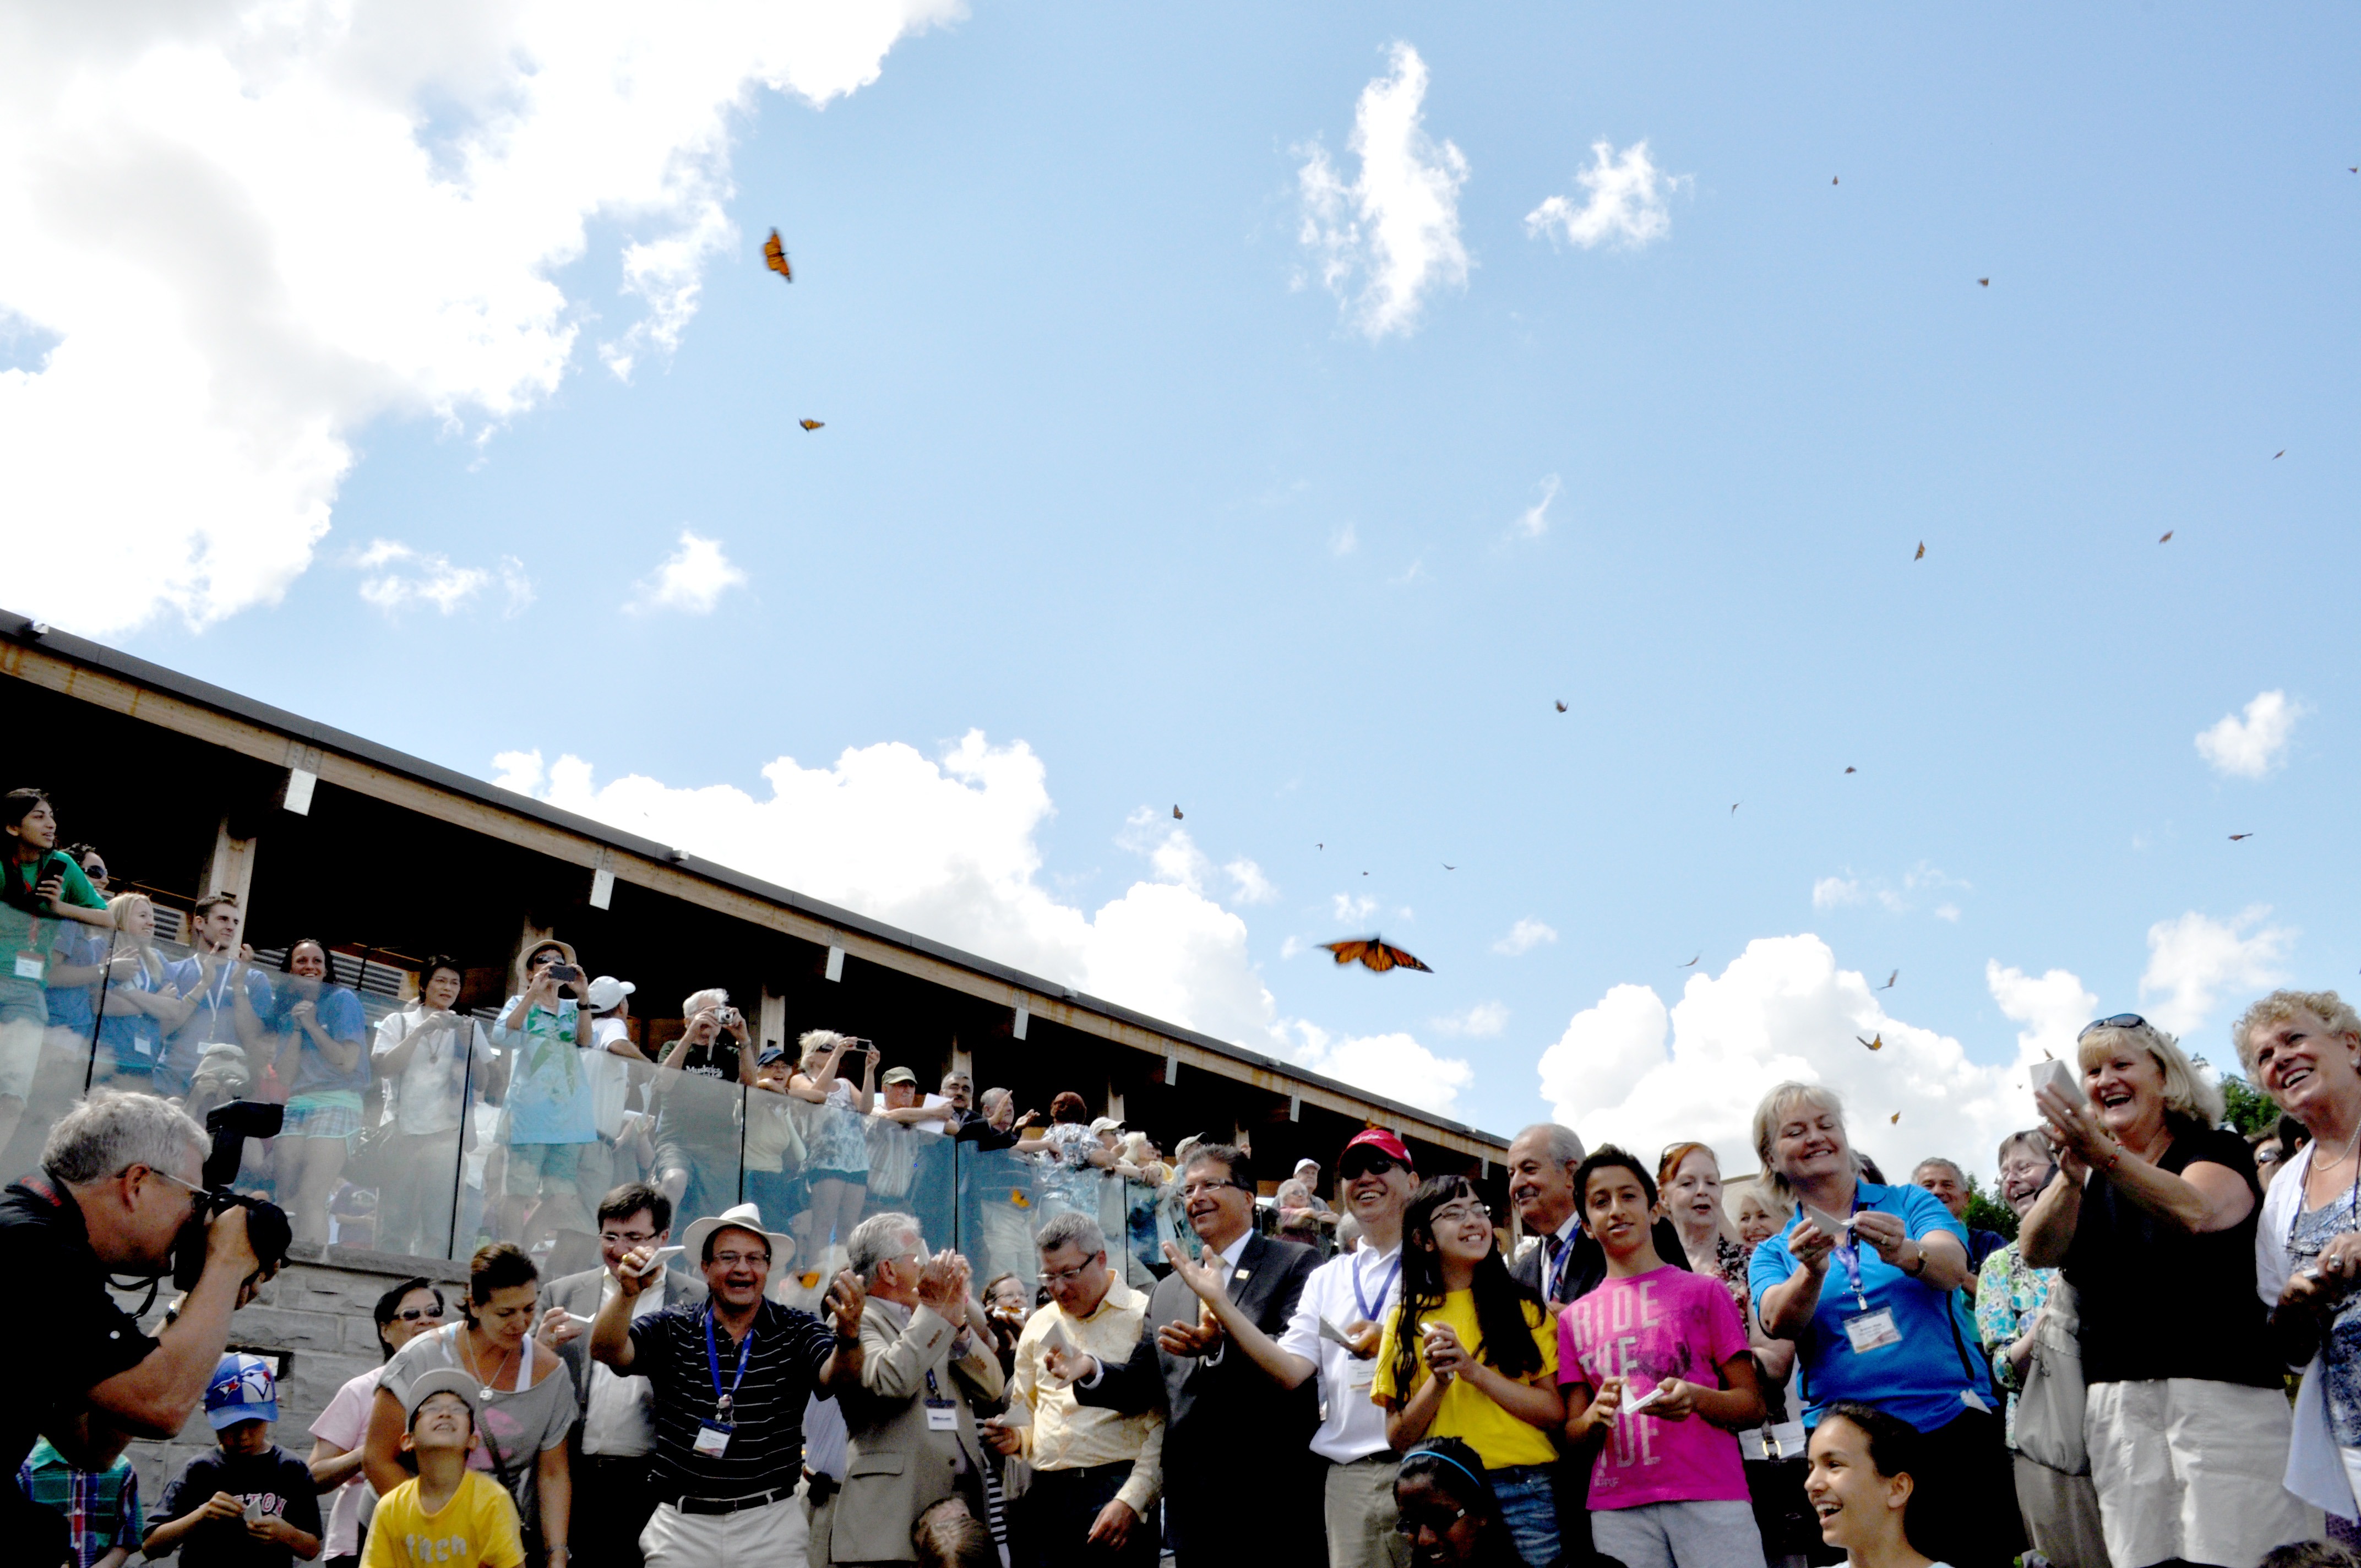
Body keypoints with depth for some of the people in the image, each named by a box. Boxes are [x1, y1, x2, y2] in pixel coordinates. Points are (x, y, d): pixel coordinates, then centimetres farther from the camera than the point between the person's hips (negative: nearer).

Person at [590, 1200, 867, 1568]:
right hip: (680, 1526, 1)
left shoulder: (796, 1330, 0)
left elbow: (838, 1378, -17)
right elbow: (606, 1351, -12)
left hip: (770, 1525, 0)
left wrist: (848, 1337, -40)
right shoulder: (673, 1327, 2)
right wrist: (627, 1292, -32)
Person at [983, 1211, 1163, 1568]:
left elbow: (1163, 1427, -7)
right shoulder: (1039, 1325, 16)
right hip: (1044, 1495, 5)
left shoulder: (1143, 1317, -2)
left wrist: (1131, 1501, -15)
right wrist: (1017, 1438, 4)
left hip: (1116, 1491, -5)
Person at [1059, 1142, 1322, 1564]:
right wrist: (1090, 1370, -6)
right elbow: (1145, 1381, 14)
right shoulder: (1167, 1292, 19)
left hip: (1275, 1498, -5)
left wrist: (1220, 1346, -31)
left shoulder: (1294, 1265, -1)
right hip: (1197, 1508, 5)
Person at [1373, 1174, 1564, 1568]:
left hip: (1523, 1494, -1)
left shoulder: (1524, 1308, 7)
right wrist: (1438, 1380, -11)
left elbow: (1555, 1412, -3)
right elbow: (1398, 1439, 5)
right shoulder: (1407, 1321, 8)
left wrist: (1474, 1370, -12)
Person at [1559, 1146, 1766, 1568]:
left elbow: (1752, 1406, 7)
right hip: (1618, 1510, 2)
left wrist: (1697, 1398, -14)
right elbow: (1573, 1438, 14)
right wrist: (1597, 1414, -9)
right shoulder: (1575, 1317, 15)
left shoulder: (1704, 1291, 11)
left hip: (1711, 1498, -1)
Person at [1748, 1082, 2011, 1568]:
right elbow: (1779, 1323, -11)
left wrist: (1904, 1253, -35)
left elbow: (1951, 1267, -13)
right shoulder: (1773, 1254, 10)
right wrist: (1811, 1272, -31)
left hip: (1951, 1423, -1)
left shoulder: (1909, 1203, 7)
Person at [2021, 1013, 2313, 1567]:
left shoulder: (2218, 1151, 4)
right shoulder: (2079, 1173, 15)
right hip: (2116, 1399, 4)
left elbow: (2194, 1213, -20)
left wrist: (2107, 1156, -38)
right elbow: (2037, 1252, -4)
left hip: (2222, 1390, -3)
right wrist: (2073, 1176, -23)